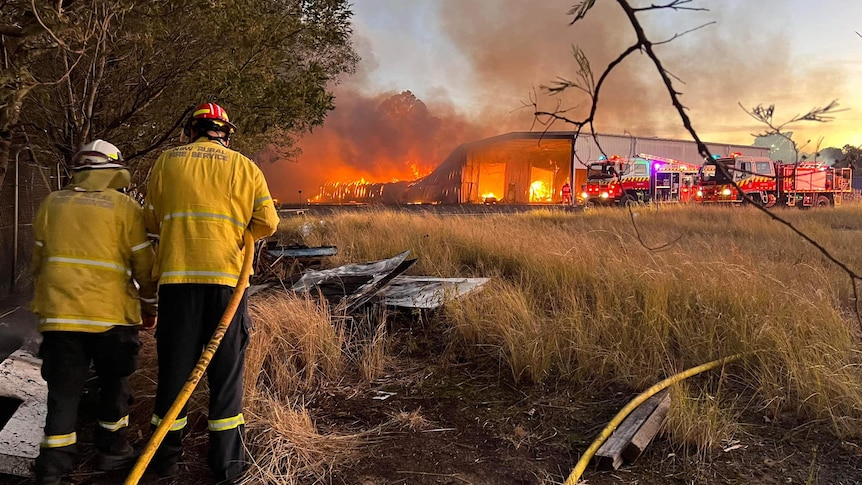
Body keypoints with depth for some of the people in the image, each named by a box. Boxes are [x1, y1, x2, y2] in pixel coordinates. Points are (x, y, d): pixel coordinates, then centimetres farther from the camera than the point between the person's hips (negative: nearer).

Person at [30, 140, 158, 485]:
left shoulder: (52, 203, 9)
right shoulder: (124, 206, -3)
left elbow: (38, 260, 17)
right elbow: (144, 265, -1)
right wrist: (149, 307, 12)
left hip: (59, 313, 3)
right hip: (111, 314, -3)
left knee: (63, 389, 8)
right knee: (113, 382, 15)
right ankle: (113, 451, 23)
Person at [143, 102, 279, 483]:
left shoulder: (166, 161, 9)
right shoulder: (244, 167, 5)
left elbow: (151, 222, 12)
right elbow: (267, 223, 3)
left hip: (177, 275, 1)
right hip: (227, 277, -1)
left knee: (174, 364, 11)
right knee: (226, 368, 7)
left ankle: (166, 454, 22)